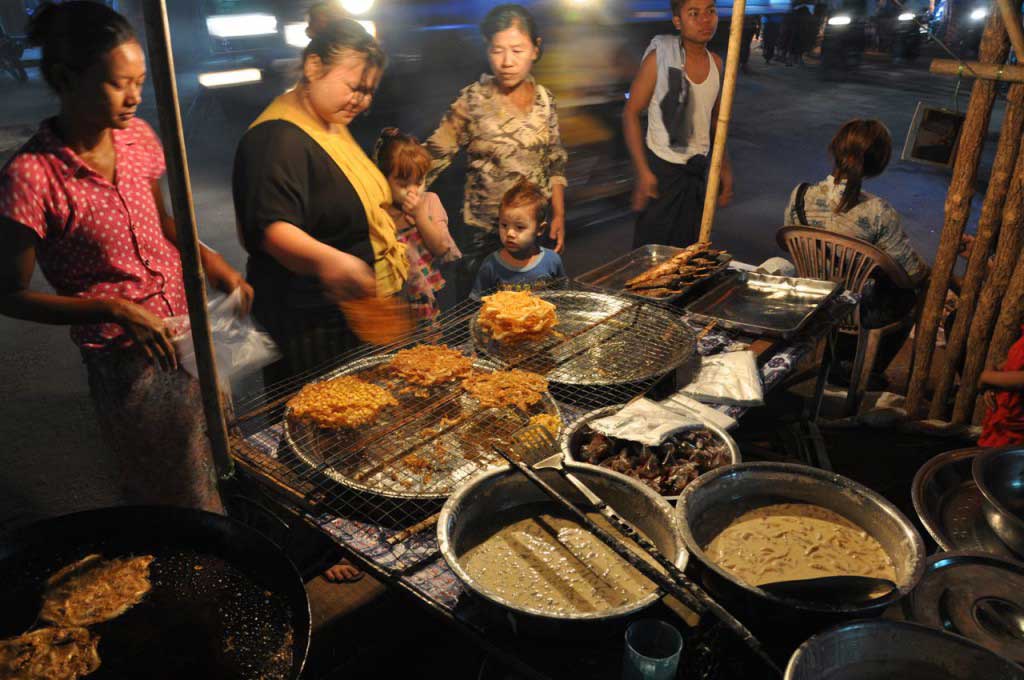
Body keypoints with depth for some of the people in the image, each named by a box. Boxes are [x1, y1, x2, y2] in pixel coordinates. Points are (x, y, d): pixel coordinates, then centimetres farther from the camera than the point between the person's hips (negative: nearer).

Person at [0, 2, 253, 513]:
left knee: (215, 475, 21)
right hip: (127, 363, -6)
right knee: (176, 499, 11)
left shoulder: (137, 137, -1)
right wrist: (114, 309, -23)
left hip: (189, 331, 6)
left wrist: (209, 261, -2)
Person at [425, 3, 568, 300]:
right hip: (482, 233, -3)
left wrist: (559, 214, 6)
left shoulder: (545, 99, 1)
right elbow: (434, 156, -10)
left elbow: (555, 164, 9)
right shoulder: (473, 100, -9)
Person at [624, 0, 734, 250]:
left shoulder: (716, 64, 4)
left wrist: (725, 168, 13)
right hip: (661, 170, -5)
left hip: (698, 171, 5)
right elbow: (631, 114, -11)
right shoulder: (660, 58, -12)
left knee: (689, 248, 11)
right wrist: (643, 172, -17)